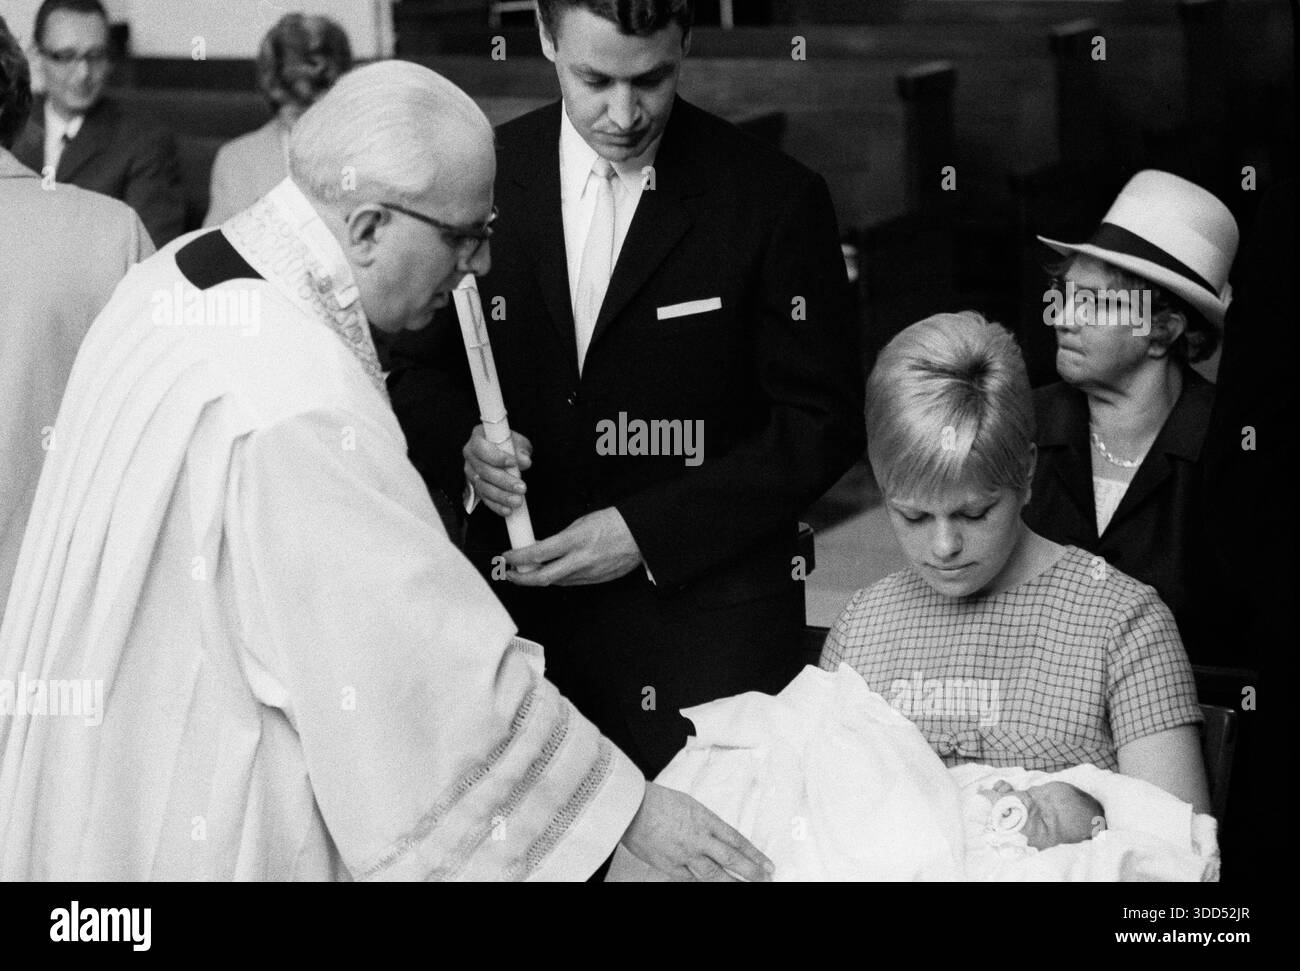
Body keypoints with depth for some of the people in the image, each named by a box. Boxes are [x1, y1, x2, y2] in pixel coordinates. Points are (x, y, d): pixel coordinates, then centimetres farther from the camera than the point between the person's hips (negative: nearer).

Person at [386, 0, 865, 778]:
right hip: (519, 618, 3)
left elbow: (823, 422, -5)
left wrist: (648, 531, -13)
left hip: (703, 633, -2)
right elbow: (419, 372, 12)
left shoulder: (776, 200, -6)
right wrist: (463, 446, -11)